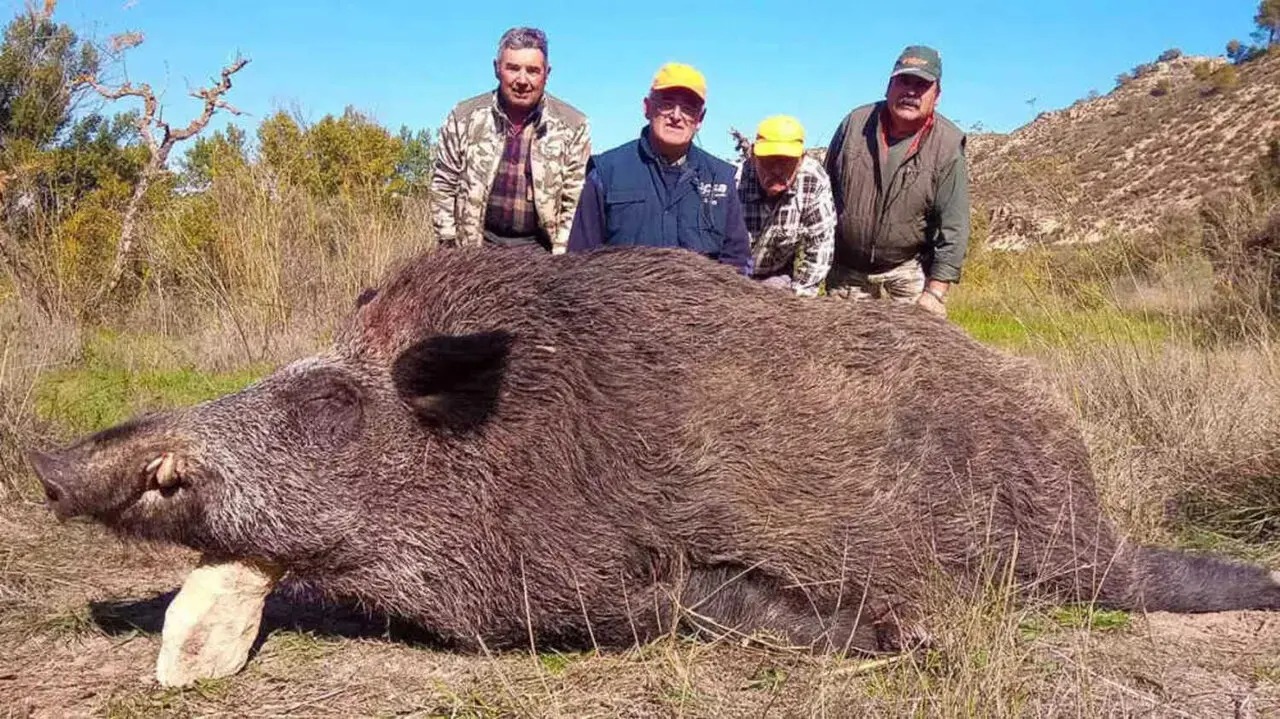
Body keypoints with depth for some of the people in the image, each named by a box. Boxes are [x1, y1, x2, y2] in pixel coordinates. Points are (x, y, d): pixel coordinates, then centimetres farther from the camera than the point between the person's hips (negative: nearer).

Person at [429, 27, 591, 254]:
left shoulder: (573, 126, 0)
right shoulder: (464, 117, 3)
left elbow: (576, 201, 0)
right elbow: (443, 186, 9)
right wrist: (449, 247, 3)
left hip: (539, 248, -1)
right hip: (477, 246, 1)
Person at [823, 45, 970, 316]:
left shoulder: (947, 145, -12)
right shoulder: (855, 123, -4)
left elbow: (953, 229, -12)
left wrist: (935, 293, -16)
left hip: (909, 270, -2)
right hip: (846, 270, 3)